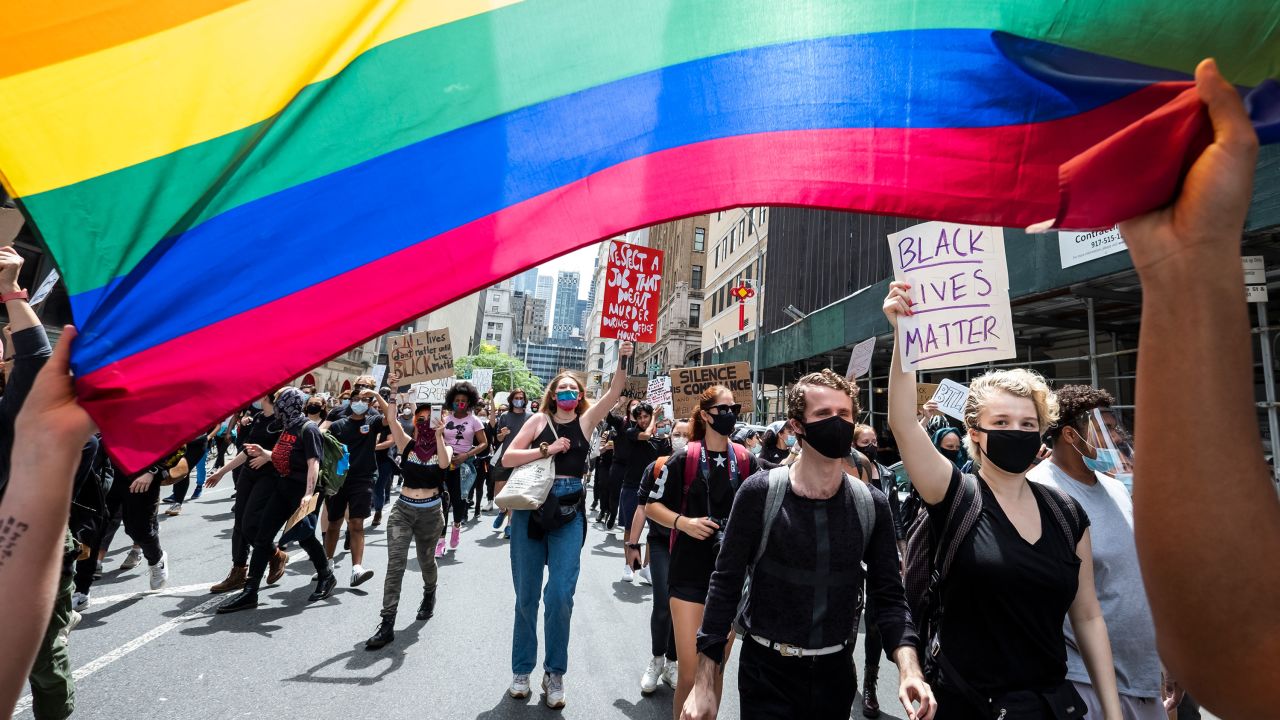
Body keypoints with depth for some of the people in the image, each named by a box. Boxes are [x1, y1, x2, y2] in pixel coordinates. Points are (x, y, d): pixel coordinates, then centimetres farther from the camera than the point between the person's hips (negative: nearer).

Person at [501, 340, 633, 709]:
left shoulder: (586, 420, 4)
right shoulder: (539, 420, 2)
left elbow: (615, 392, -6)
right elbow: (507, 458, -3)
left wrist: (624, 360, -17)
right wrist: (546, 450, -13)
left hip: (569, 515, 0)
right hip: (530, 511, 0)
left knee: (560, 596, -3)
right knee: (526, 596, 10)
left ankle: (555, 674, 17)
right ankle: (521, 670, 27)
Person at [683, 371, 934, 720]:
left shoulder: (873, 505, -6)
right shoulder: (759, 493, -16)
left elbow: (888, 595, -1)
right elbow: (726, 586, -11)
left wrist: (909, 667, -19)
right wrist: (704, 684, -11)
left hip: (836, 672, 4)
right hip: (766, 672, -3)